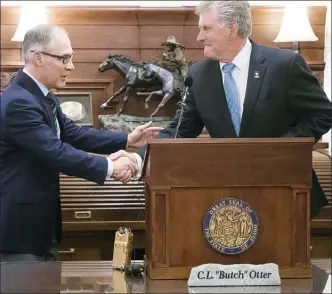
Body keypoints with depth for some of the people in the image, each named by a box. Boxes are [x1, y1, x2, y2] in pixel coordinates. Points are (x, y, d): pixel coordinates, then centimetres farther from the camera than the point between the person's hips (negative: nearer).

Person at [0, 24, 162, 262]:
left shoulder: (43, 97, 9)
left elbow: (74, 135, 13)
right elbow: (56, 152, -29)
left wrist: (127, 140, 5)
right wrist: (109, 167, -26)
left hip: (39, 218, 10)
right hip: (20, 224, -10)